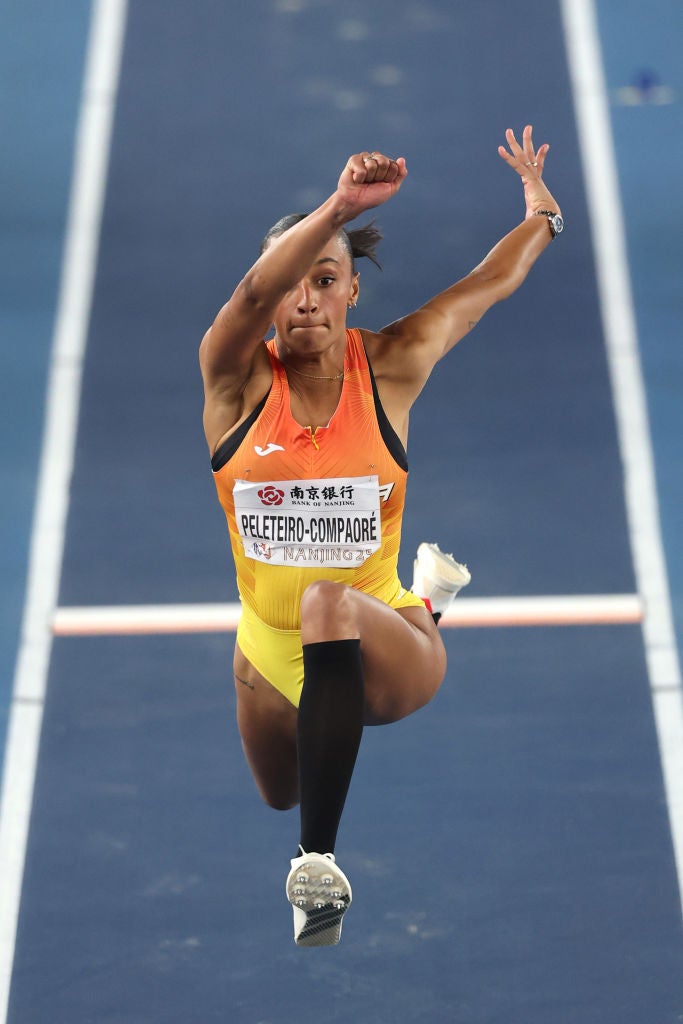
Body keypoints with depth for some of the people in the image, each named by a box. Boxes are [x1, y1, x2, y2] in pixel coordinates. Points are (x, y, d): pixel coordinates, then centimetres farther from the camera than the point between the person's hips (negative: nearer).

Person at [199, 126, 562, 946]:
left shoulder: (388, 369, -9)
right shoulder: (238, 378, -11)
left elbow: (493, 281, 2)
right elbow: (255, 292, -33)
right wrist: (339, 207, -47)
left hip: (387, 653, -4)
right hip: (269, 658, 4)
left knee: (331, 604, -40)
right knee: (280, 797, 32)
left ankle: (319, 866, -38)